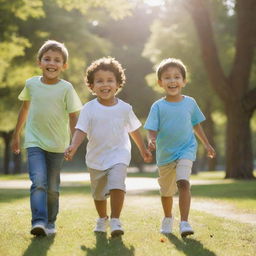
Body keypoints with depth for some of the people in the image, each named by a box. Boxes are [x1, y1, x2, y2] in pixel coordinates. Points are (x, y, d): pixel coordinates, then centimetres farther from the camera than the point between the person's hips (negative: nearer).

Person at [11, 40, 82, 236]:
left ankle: (50, 223, 23)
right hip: (34, 142, 0)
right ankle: (38, 222, -23)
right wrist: (16, 135, 21)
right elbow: (25, 108, 16)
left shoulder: (66, 88, -7)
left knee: (52, 187, 9)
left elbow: (73, 116, -3)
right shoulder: (31, 84, 0)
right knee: (38, 182, -17)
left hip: (57, 145, 0)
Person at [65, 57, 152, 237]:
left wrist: (143, 149, 21)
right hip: (96, 158, 2)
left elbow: (133, 130, 11)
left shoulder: (124, 108, -3)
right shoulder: (89, 108, -6)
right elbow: (81, 130, -12)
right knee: (98, 193, 17)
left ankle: (115, 220, -16)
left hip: (118, 155, -2)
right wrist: (74, 146, -31)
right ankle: (102, 219, 41)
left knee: (117, 185, -25)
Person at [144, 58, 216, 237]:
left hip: (186, 150, -1)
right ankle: (168, 218, 43)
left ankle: (184, 222, -24)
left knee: (183, 182, -24)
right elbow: (152, 130, -10)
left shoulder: (190, 103, -1)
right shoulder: (158, 106, -7)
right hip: (165, 154, 1)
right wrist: (152, 141, -32)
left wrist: (207, 144, 18)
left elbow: (196, 125, 13)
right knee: (166, 190, 16)